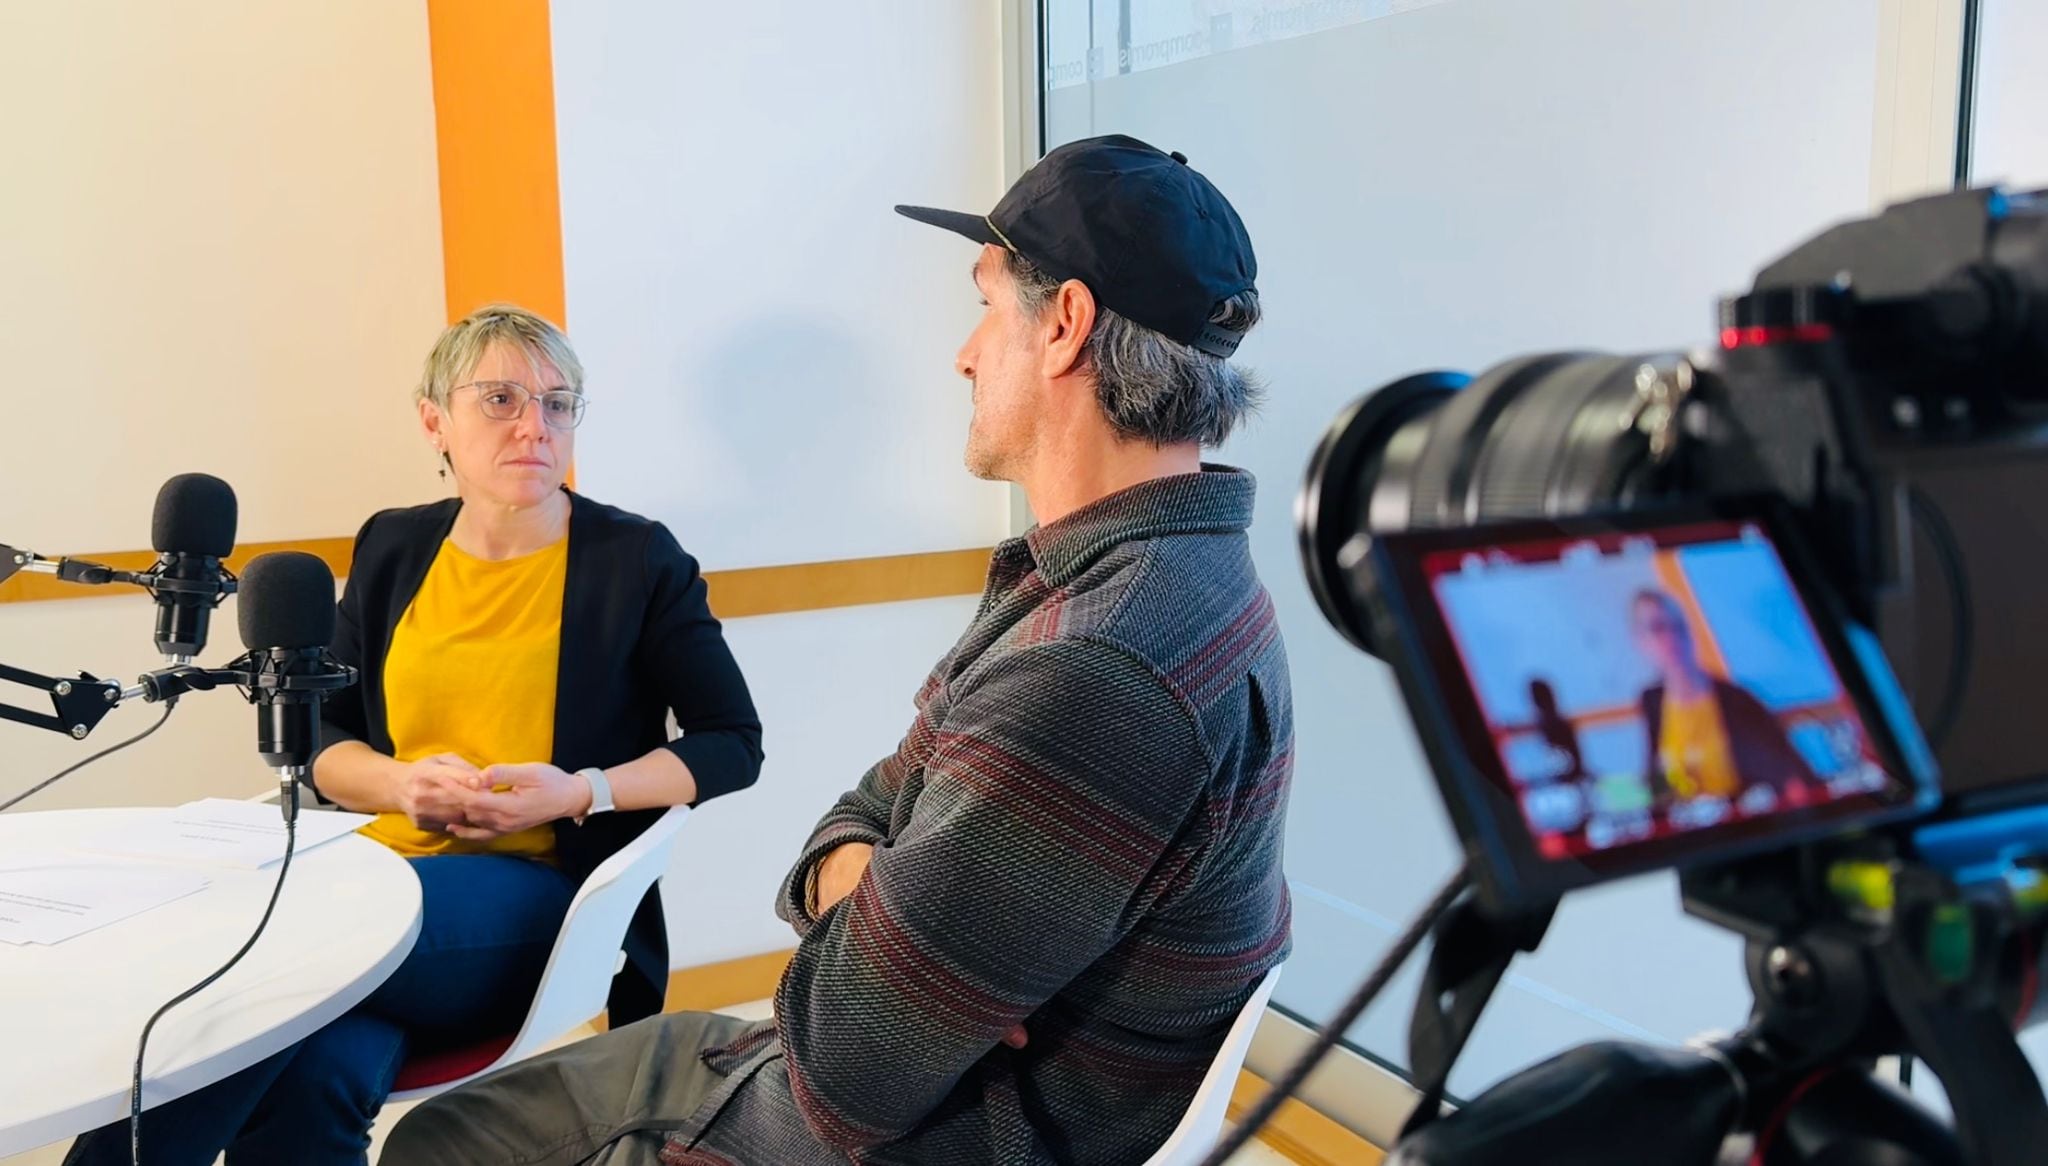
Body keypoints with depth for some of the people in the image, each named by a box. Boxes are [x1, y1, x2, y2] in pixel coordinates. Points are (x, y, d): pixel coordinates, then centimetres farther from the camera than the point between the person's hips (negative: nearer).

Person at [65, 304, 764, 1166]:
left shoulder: (635, 559, 2)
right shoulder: (393, 549, 13)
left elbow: (734, 744, 2)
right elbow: (319, 739, 17)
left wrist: (582, 792, -13)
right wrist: (401, 782, -6)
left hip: (542, 898, -2)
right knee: (311, 1072, -33)